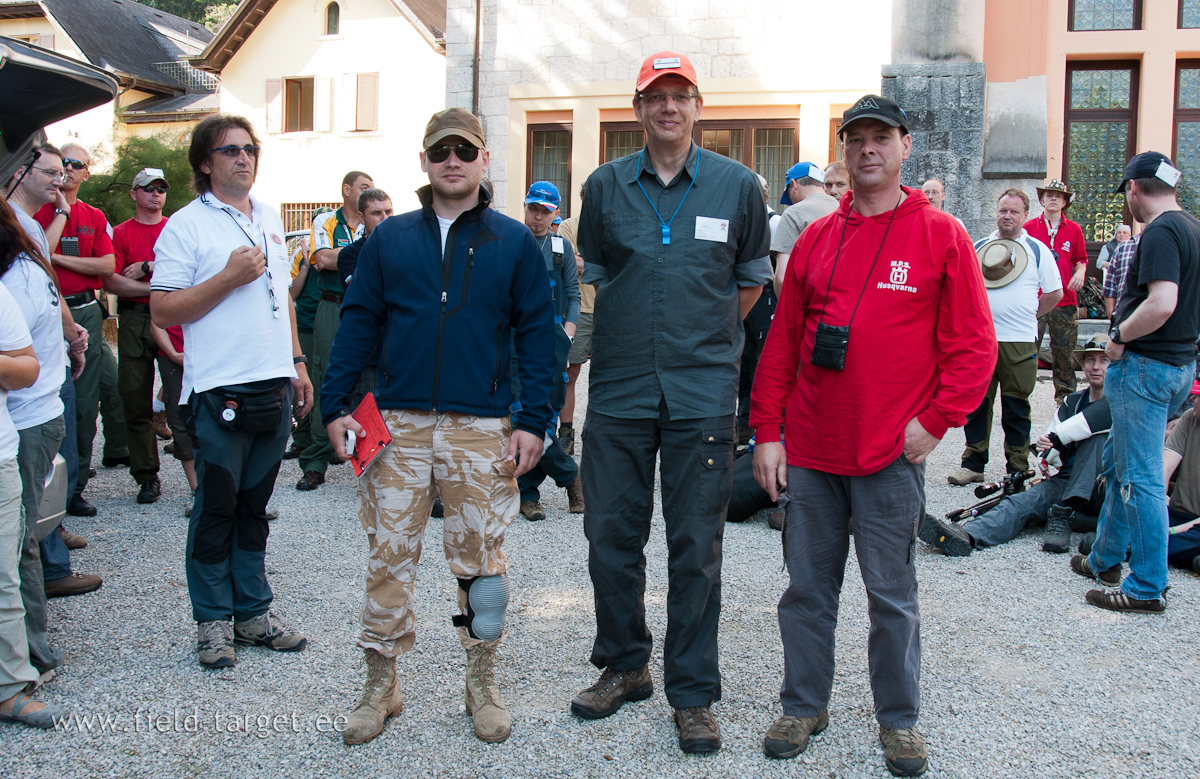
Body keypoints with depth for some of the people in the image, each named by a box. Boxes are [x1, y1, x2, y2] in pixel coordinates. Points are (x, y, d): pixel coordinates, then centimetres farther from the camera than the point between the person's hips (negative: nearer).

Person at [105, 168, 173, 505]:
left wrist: (148, 268, -8)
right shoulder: (121, 233, 10)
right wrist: (153, 288, -7)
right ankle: (147, 476, 11)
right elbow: (110, 281, -1)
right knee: (136, 400, 2)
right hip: (134, 321, 1)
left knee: (181, 396, -5)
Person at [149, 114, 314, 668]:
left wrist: (296, 362, 18)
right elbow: (163, 311, -11)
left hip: (274, 388, 6)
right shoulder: (186, 225, -5)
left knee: (254, 506, 13)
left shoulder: (269, 219, 15)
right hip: (220, 393, -6)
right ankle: (213, 620, 16)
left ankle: (253, 611, 23)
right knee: (216, 509, 3)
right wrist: (230, 277, -16)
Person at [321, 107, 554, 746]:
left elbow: (536, 335, 3)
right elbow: (358, 324, 9)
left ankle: (482, 686, 23)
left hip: (483, 429, -1)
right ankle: (380, 684, 22)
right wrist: (335, 405, 0)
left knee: (480, 560, 7)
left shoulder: (514, 242, 5)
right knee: (389, 557, 6)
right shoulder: (390, 238, 9)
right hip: (398, 426, 1)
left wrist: (533, 422, -5)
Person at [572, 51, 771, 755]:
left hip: (703, 393, -2)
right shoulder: (606, 186, 7)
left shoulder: (737, 185, 3)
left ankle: (694, 693, 15)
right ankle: (623, 665, 28)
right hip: (619, 387, 2)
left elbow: (753, 278, 14)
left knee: (696, 546, 2)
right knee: (611, 536, 8)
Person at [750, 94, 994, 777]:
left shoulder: (941, 235, 0)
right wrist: (768, 432, 5)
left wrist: (934, 421, -9)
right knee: (808, 587, 11)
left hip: (892, 455, -3)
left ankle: (900, 719, 24)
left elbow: (973, 343, -2)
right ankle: (805, 705, 27)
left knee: (892, 596, 7)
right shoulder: (817, 238, 10)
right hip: (809, 453, 3)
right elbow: (782, 341, 9)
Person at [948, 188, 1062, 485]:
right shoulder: (977, 247, 10)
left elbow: (1055, 293, 9)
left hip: (1020, 341, -2)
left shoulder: (1038, 250, 5)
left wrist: (1027, 314, 5)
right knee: (976, 404, 3)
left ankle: (1017, 469, 13)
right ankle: (973, 464, 12)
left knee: (1016, 408, 4)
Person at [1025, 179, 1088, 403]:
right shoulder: (1030, 227, 7)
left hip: (1065, 299, 2)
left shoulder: (1074, 229, 12)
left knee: (1064, 350, 6)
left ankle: (1064, 393, 17)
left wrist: (1080, 272, -2)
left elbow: (1081, 259, 18)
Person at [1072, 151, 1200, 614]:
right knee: (1118, 464, 20)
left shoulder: (1160, 232, -17)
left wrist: (1119, 337, -14)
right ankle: (1105, 560, 31)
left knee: (1141, 478, -3)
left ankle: (1149, 588, 5)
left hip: (1146, 366, -10)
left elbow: (1161, 304, -29)